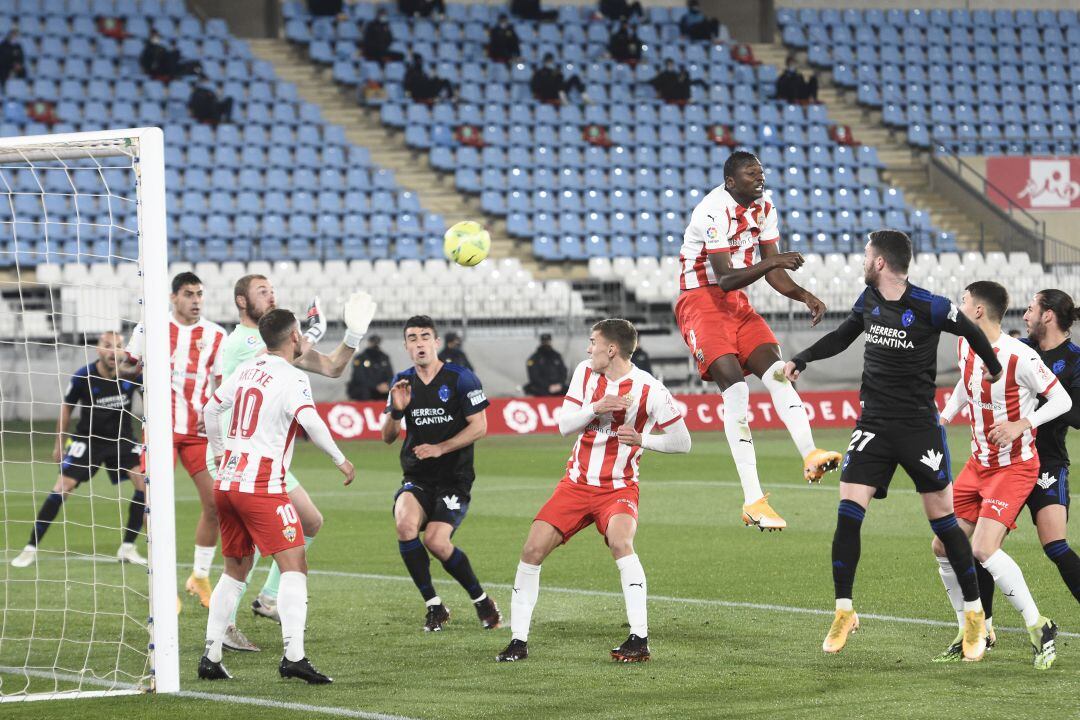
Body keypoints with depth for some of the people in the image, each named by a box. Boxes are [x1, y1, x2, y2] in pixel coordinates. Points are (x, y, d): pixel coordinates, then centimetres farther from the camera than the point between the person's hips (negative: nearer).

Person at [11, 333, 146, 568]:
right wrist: (59, 443, 6)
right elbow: (66, 407, 0)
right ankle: (31, 547, -3)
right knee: (61, 488, -13)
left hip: (122, 438, 2)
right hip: (87, 438, -2)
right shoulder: (83, 376, -17)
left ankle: (127, 548, -3)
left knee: (144, 482, -16)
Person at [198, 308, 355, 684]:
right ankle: (293, 656, -21)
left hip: (227, 481, 8)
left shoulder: (247, 369, 12)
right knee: (294, 566, -8)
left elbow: (211, 408, 23)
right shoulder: (292, 377, -9)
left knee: (235, 570, 17)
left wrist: (219, 452, 36)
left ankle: (210, 658, 15)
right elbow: (310, 421, -24)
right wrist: (340, 460, -13)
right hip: (262, 486, -8)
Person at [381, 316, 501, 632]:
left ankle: (481, 600, 6)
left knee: (436, 541, -21)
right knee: (405, 524, -26)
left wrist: (440, 448, -16)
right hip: (416, 478, 3)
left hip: (454, 478, -3)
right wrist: (396, 410, -12)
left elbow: (479, 427, -7)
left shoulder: (460, 378, -5)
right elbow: (388, 437, 9)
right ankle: (434, 607, -11)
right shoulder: (402, 382, 8)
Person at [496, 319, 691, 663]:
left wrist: (642, 439, -19)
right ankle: (518, 640, 5)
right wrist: (596, 408, -19)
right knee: (532, 549, -7)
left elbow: (682, 442, -5)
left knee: (620, 541, -32)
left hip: (619, 489, -5)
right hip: (576, 483, 5)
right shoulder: (585, 373, 2)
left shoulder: (649, 390, -12)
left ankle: (640, 639, -28)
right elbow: (564, 425, -2)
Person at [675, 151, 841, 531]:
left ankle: (810, 456, -21)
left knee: (777, 371, -12)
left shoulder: (764, 208, 5)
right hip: (701, 302, -8)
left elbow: (772, 273, 9)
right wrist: (771, 261, -37)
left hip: (737, 303, 8)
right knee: (736, 388, -18)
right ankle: (753, 501, -21)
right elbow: (725, 279, -26)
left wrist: (805, 296, -7)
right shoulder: (714, 211, -21)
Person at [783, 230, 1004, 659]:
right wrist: (801, 360, 8)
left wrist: (995, 370, 19)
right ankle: (843, 613, 1)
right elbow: (842, 336, 21)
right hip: (873, 425, 4)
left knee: (943, 521, 1)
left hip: (919, 426, -4)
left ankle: (975, 615, 14)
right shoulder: (869, 300, 3)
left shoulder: (930, 308, -14)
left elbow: (972, 333, 3)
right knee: (848, 513, -9)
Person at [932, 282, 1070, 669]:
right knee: (944, 547, 4)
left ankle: (1039, 627, -10)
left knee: (984, 548, -23)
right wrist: (944, 417, 16)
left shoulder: (1019, 356, -22)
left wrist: (1022, 425, -28)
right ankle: (973, 632, 18)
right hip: (978, 463, 8)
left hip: (1015, 467, -8)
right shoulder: (965, 347, 2)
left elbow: (1062, 400, -17)